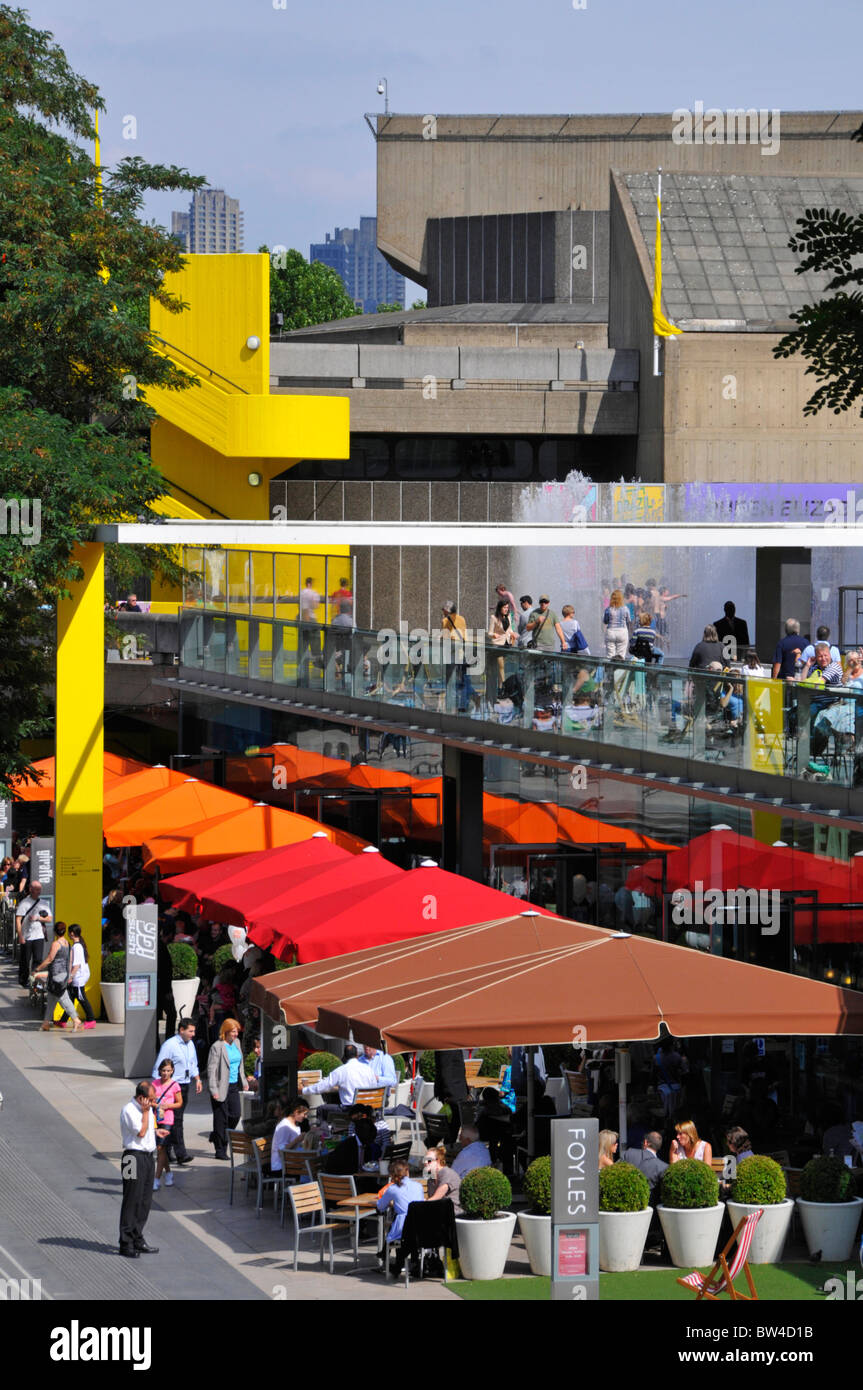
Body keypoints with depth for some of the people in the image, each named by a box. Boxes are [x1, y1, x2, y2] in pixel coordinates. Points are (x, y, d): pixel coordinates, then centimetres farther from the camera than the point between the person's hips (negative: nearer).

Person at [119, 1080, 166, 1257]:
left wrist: (155, 1131, 9)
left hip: (148, 1156, 9)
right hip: (135, 1157, -9)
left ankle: (137, 1241, 20)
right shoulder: (129, 1110, -14)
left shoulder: (148, 1108, 13)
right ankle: (126, 1244, -1)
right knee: (132, 1201, -5)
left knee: (145, 1201, 12)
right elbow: (140, 1132, -19)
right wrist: (146, 1112, -14)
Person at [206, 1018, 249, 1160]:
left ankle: (218, 1137, 28)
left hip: (233, 1086, 7)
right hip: (222, 1088, -7)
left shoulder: (236, 1043, 9)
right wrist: (214, 1090, -20)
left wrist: (244, 1082, 19)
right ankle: (220, 1151, 8)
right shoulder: (217, 1047, -14)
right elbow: (211, 1069, -15)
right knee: (221, 1118, 0)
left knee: (235, 1115, 4)